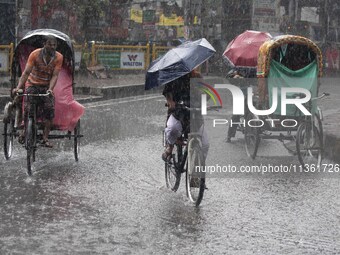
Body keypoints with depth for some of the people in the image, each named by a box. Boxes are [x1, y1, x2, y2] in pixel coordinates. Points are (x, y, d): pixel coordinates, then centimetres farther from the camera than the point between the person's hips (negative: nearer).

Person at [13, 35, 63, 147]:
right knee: (28, 109, -18)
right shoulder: (35, 54, -15)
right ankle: (25, 132, 6)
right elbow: (26, 72, -19)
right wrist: (18, 87, -32)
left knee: (50, 109, -18)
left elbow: (54, 75, -15)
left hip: (47, 87, 1)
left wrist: (50, 89, -32)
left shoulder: (58, 57, -10)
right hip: (32, 84, -1)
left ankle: (45, 138, -13)